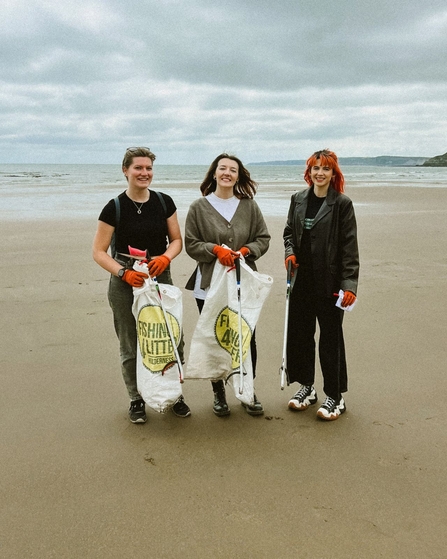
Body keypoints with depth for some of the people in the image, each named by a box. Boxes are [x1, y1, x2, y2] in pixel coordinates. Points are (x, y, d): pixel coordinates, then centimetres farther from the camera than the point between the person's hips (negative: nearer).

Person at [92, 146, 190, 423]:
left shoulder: (164, 202, 2)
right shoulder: (114, 208, -6)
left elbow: (177, 240, 8)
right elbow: (99, 252, -5)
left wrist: (166, 257, -13)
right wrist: (124, 273, -20)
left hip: (161, 278, 2)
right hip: (125, 283, -2)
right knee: (131, 346, 6)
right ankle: (137, 399, 25)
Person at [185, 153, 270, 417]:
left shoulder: (249, 206, 4)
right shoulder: (199, 207, 0)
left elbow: (263, 238, 7)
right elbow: (191, 244, 0)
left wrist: (245, 251, -12)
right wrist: (216, 249, -16)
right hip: (210, 285, -1)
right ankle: (219, 392, 25)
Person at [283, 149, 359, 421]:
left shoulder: (342, 204, -7)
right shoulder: (298, 200, 8)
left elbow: (350, 247, -10)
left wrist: (349, 285, -16)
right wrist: (290, 253, -2)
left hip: (329, 283, -5)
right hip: (301, 280, 5)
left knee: (330, 338, 4)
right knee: (299, 334, 12)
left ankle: (335, 397, 19)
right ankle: (307, 387, 31)